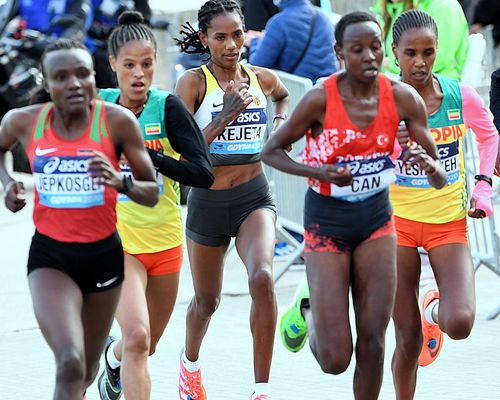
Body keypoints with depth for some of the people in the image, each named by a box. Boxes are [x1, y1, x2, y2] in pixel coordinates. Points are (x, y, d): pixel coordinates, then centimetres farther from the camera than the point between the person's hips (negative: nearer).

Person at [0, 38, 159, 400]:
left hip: (104, 254, 1)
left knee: (88, 370, 16)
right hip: (50, 256, -1)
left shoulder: (118, 121, -13)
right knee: (70, 364, -23)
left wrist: (120, 181, -28)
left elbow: (152, 194, -7)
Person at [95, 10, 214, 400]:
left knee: (145, 347, 19)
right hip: (115, 240, -2)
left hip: (165, 242, 2)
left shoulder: (168, 107, -12)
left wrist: (144, 154, -26)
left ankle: (114, 357, 54)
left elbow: (204, 173, -20)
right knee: (137, 337, -23)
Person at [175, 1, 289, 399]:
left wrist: (282, 124, 9)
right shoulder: (193, 82, -10)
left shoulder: (263, 78, 2)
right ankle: (190, 362, 51)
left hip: (255, 198, 1)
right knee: (207, 300, 16)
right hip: (208, 201, -1)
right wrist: (225, 117, -27)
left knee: (262, 277, -27)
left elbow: (283, 96, 28)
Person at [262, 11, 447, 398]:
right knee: (335, 359, -5)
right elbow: (271, 151, -8)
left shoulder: (403, 98, -11)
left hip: (377, 220, 3)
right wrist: (321, 172, -25)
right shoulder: (321, 98, -20)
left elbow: (441, 180, -8)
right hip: (327, 223, -3)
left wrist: (428, 165, -32)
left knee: (373, 343, -1)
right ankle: (307, 307, 29)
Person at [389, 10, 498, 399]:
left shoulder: (461, 96, -8)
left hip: (449, 221, 1)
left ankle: (434, 309, 21)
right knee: (409, 339, -1)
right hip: (397, 221, -1)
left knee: (460, 323, -17)